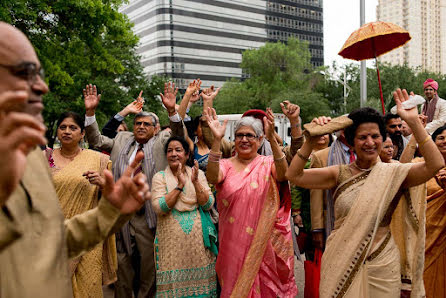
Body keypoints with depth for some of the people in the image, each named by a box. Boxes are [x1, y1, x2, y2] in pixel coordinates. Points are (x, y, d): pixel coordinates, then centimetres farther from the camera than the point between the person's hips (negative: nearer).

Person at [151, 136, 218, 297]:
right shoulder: (160, 177, 2)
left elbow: (208, 204, -3)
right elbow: (159, 208, -11)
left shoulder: (198, 174, 6)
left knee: (199, 277, 5)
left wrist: (195, 182, -15)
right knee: (173, 280, 1)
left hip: (198, 238, 2)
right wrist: (180, 185, -17)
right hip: (172, 240, -1)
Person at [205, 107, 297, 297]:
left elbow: (283, 174, -22)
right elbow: (212, 177, -20)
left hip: (264, 243, 0)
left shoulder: (268, 164, 0)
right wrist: (217, 140, -30)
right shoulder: (226, 165, 2)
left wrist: (272, 139, -34)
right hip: (233, 243, 1)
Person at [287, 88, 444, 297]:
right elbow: (293, 175, -11)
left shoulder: (393, 173, -4)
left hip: (381, 265, 0)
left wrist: (414, 122, -24)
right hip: (341, 264, 1)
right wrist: (311, 139, -19)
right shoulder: (340, 174, -2)